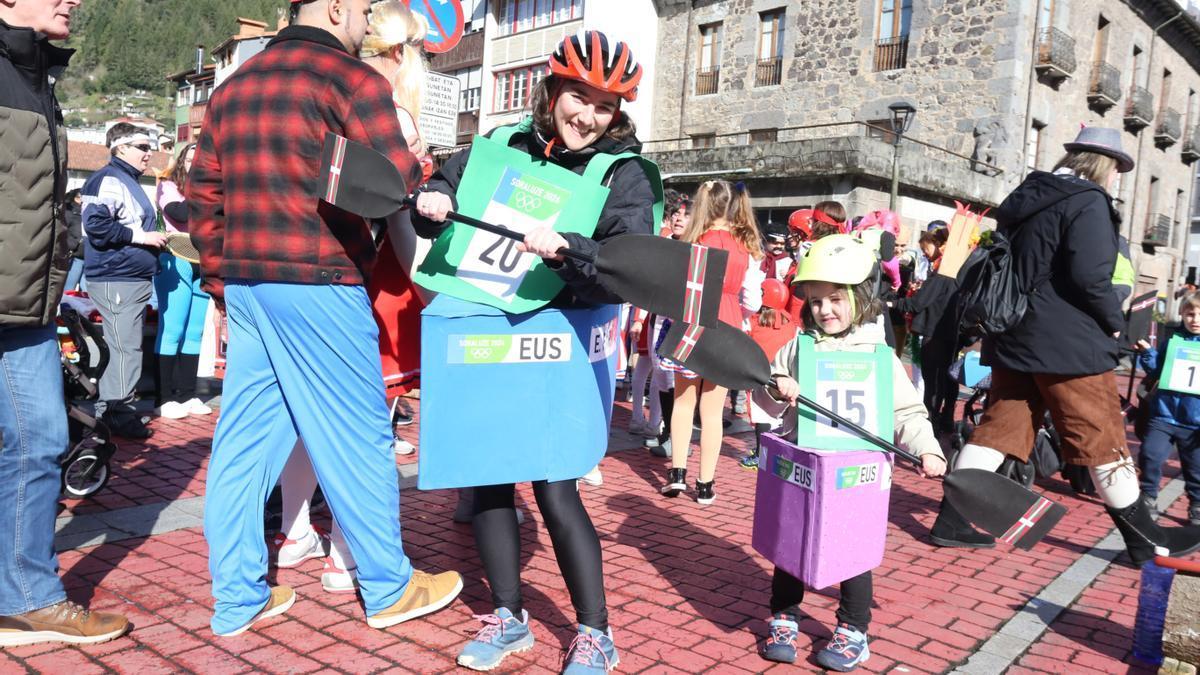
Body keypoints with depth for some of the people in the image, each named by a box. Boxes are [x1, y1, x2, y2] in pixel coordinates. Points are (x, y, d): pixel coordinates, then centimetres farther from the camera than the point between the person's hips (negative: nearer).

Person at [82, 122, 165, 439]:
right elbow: (95, 224, -23)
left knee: (125, 347, 14)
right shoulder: (109, 180, -11)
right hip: (116, 279, -10)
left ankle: (107, 411, 23)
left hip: (135, 278, 11)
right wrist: (140, 236, -18)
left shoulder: (130, 181, 21)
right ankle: (120, 413, -1)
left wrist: (153, 238, 14)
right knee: (126, 348, -8)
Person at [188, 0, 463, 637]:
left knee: (244, 440, 10)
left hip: (244, 287, 7)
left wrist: (223, 281, 19)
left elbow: (202, 196, 16)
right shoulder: (353, 79, -5)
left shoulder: (232, 87, 17)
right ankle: (390, 589, 16)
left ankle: (238, 599, 19)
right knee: (357, 437, 3)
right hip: (319, 286, -7)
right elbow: (402, 186, -9)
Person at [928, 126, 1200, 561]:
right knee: (1103, 439, 4)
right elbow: (1090, 275, -20)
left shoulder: (1026, 197, 16)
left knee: (999, 428, 8)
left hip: (1013, 337, 7)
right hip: (1067, 342, -7)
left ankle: (952, 522, 6)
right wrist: (1114, 322, -5)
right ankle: (1144, 539, 18)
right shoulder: (1089, 201, -9)